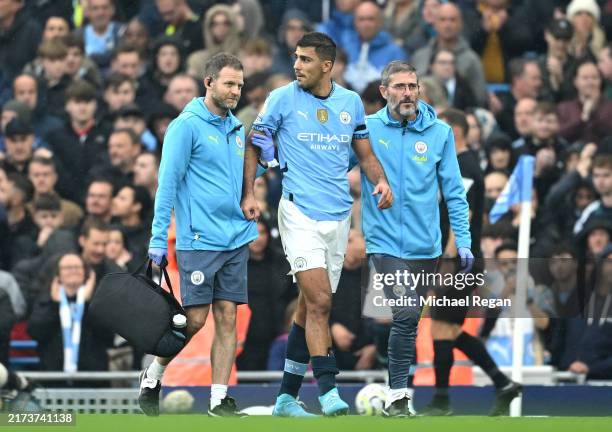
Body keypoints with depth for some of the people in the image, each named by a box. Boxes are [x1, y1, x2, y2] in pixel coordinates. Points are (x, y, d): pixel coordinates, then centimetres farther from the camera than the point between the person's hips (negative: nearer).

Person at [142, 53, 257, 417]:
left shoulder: (236, 128, 14)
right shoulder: (187, 125, -7)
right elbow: (168, 182, -10)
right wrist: (158, 238, -13)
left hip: (237, 239, 6)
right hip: (199, 240, -6)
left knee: (227, 318, 2)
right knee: (196, 318, -5)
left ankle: (220, 399, 4)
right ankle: (153, 376, 15)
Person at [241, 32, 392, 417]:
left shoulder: (351, 102, 8)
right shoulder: (282, 99, -2)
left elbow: (366, 153, 17)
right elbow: (253, 145, 5)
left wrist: (381, 181, -3)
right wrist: (249, 194, -5)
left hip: (339, 215, 4)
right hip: (300, 212, -4)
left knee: (312, 306, 8)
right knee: (319, 302, -17)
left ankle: (287, 396, 16)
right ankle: (328, 390, -17)